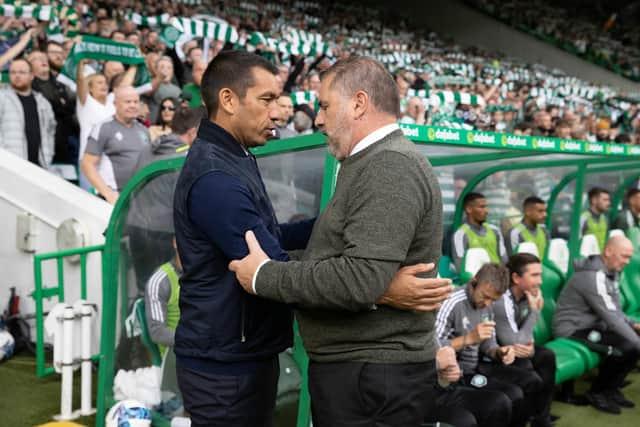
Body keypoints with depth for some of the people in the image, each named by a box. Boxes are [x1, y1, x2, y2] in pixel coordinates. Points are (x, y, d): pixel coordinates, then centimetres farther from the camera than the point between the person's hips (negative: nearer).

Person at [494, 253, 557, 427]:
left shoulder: (526, 294, -4)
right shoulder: (501, 300, -31)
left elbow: (523, 334, 3)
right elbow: (515, 343, -29)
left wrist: (530, 345, -21)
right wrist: (535, 311, -25)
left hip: (511, 348, 8)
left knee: (546, 357, -7)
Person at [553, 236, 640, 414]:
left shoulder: (610, 272, 7)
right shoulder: (593, 276, -24)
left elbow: (614, 311, 13)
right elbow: (611, 317, -28)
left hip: (592, 325, 10)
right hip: (573, 330, -10)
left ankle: (611, 388, 12)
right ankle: (597, 392, -4)